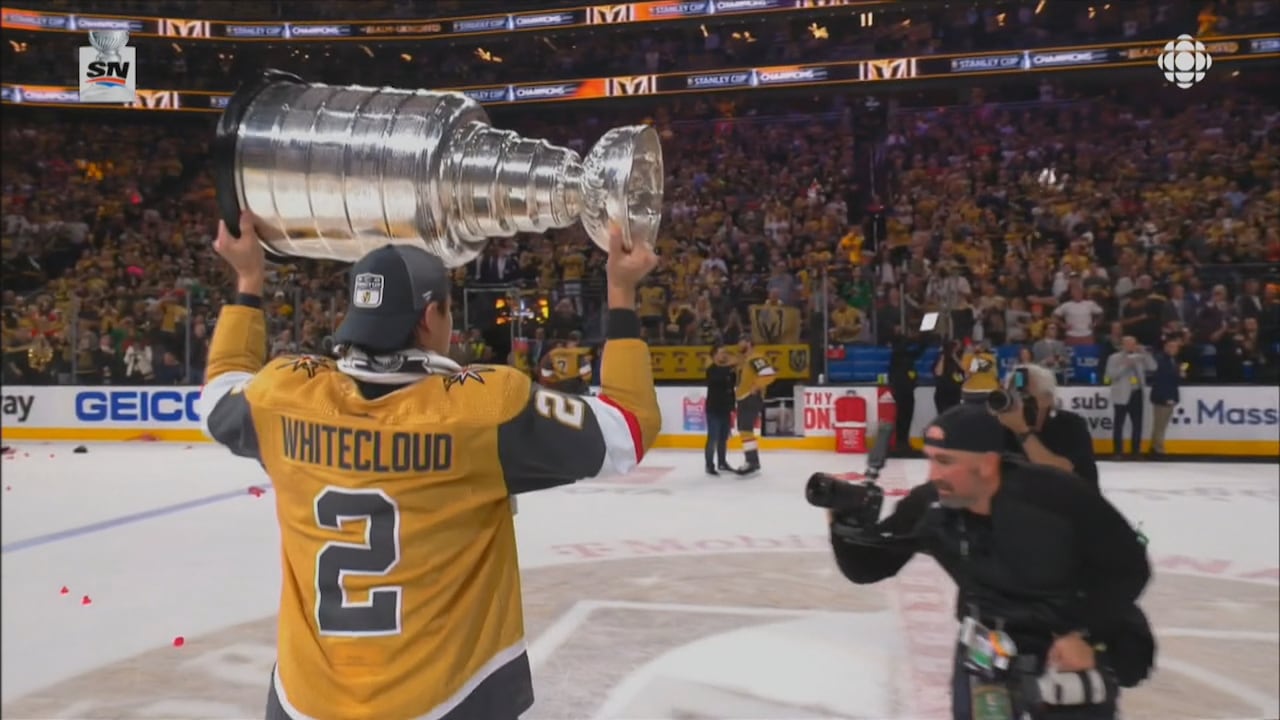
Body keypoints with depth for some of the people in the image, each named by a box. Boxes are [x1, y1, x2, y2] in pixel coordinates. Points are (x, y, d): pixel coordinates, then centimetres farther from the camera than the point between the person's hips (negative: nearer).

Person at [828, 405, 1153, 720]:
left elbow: (1127, 565, -17)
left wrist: (1083, 634, -21)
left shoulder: (1057, 495, -29)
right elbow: (867, 567, -10)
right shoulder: (928, 506, -18)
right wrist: (846, 524, -30)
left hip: (1075, 652, -3)